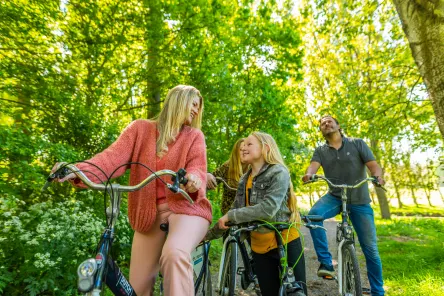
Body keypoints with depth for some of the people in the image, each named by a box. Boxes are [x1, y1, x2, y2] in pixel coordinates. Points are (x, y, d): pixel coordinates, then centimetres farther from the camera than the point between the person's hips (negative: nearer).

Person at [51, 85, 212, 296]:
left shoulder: (194, 136, 4)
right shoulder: (140, 129, 5)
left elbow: (197, 168, -10)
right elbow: (114, 156, -9)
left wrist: (194, 179, -35)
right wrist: (78, 170, -27)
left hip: (184, 207, -1)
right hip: (149, 214, 2)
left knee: (174, 253, -34)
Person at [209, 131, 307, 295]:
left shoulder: (278, 173, -14)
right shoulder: (244, 180, 5)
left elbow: (268, 209, -26)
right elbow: (235, 212, 8)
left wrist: (231, 215, -21)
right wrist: (208, 234, 3)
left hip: (286, 243, -5)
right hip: (260, 248, 5)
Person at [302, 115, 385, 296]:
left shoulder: (357, 144, 1)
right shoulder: (320, 151, 5)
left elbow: (373, 165, -8)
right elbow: (313, 166, -13)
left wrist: (377, 176, -32)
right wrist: (309, 175, -38)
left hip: (359, 200, 0)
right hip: (335, 196, 1)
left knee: (370, 249, 3)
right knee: (314, 214, -32)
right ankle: (326, 262, -19)